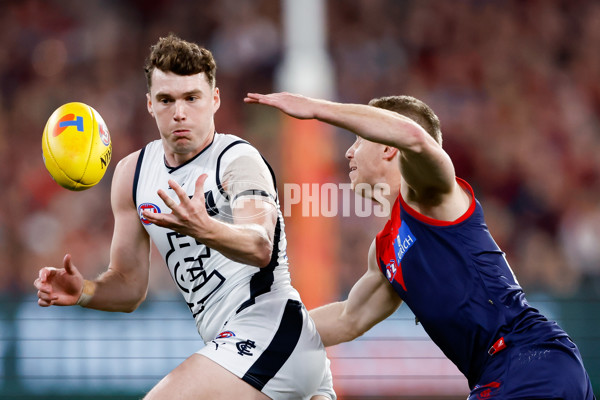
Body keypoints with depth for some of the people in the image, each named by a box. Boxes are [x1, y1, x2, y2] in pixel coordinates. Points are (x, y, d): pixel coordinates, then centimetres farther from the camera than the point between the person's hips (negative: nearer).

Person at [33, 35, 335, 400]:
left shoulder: (239, 160, -12)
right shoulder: (132, 173, 10)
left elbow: (260, 248, -32)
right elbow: (130, 287, 14)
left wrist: (204, 230, -53)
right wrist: (83, 292, -7)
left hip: (271, 329, -9)